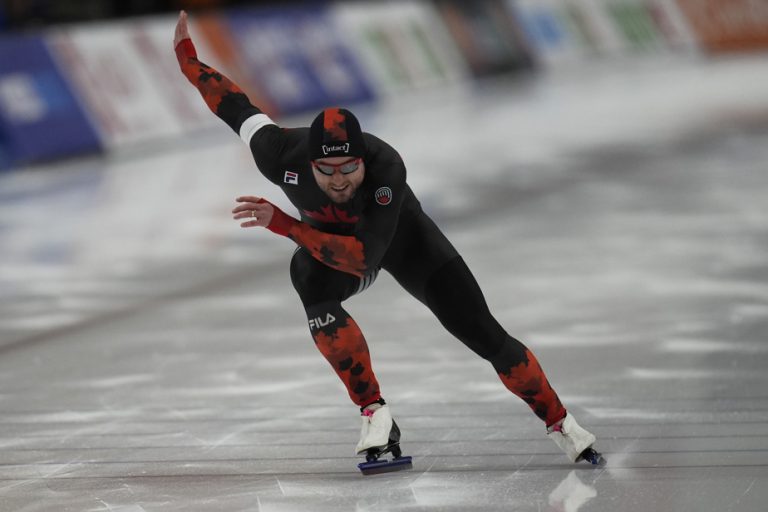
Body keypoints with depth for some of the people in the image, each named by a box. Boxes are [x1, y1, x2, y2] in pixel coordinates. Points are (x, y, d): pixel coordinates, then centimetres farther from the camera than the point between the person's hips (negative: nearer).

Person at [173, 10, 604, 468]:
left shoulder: (386, 168, -43)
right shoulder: (282, 156, -34)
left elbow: (364, 257, -47)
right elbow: (236, 105, -15)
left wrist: (281, 224, -49)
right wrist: (186, 57, -5)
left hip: (399, 236, -1)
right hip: (327, 241, 1)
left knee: (483, 334, -6)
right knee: (316, 297, -35)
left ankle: (560, 423, 13)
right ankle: (375, 415, -23)